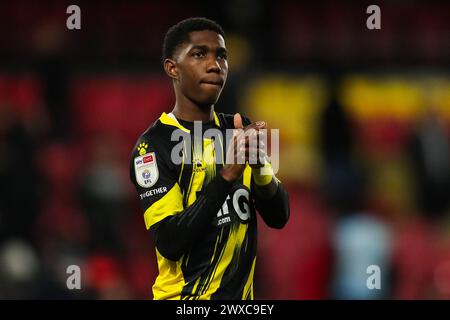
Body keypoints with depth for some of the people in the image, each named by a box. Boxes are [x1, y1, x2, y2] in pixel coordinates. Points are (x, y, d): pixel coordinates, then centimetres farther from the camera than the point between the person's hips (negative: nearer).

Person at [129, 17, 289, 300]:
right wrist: (227, 175, -28)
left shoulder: (239, 130, 7)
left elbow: (279, 218, 1)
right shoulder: (154, 145, -12)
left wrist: (259, 164, -17)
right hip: (187, 295, -6)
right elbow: (169, 243, -21)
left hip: (243, 297, 6)